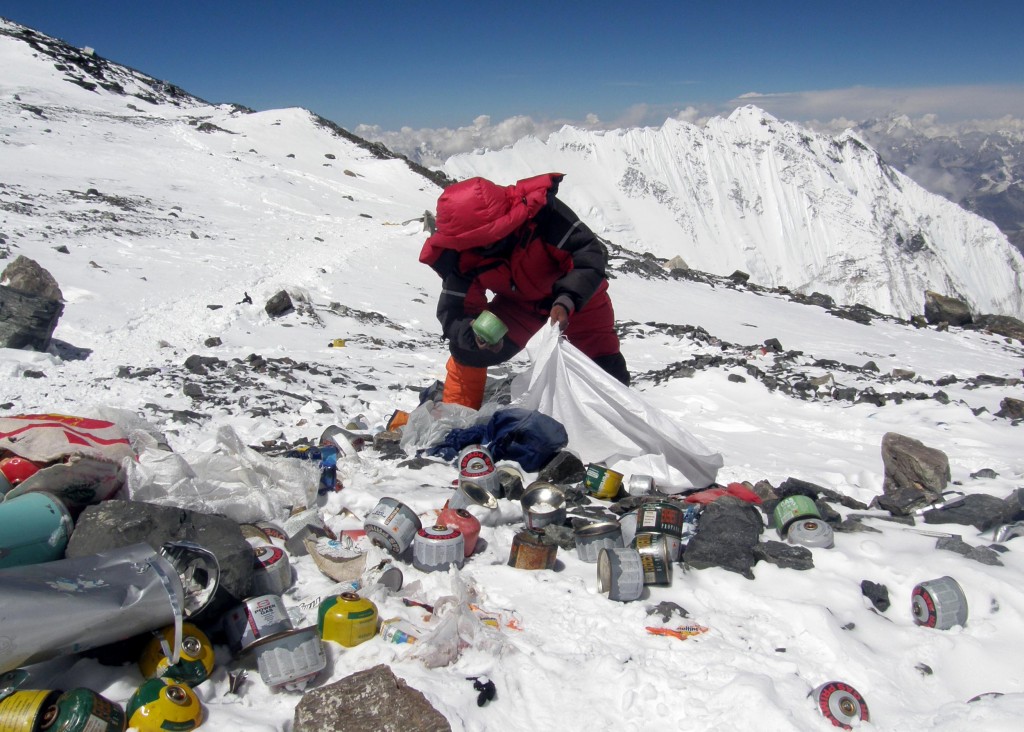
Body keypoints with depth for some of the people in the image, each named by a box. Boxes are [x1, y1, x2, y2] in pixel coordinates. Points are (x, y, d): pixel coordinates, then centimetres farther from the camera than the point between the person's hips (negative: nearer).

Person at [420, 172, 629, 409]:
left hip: (578, 294, -2)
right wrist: (473, 331, -45)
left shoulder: (540, 211, -38)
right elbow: (454, 312, -22)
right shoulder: (459, 255, -26)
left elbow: (590, 254, -33)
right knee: (466, 347, -12)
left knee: (607, 367, 0)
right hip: (519, 302, 2)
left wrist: (567, 300, -48)